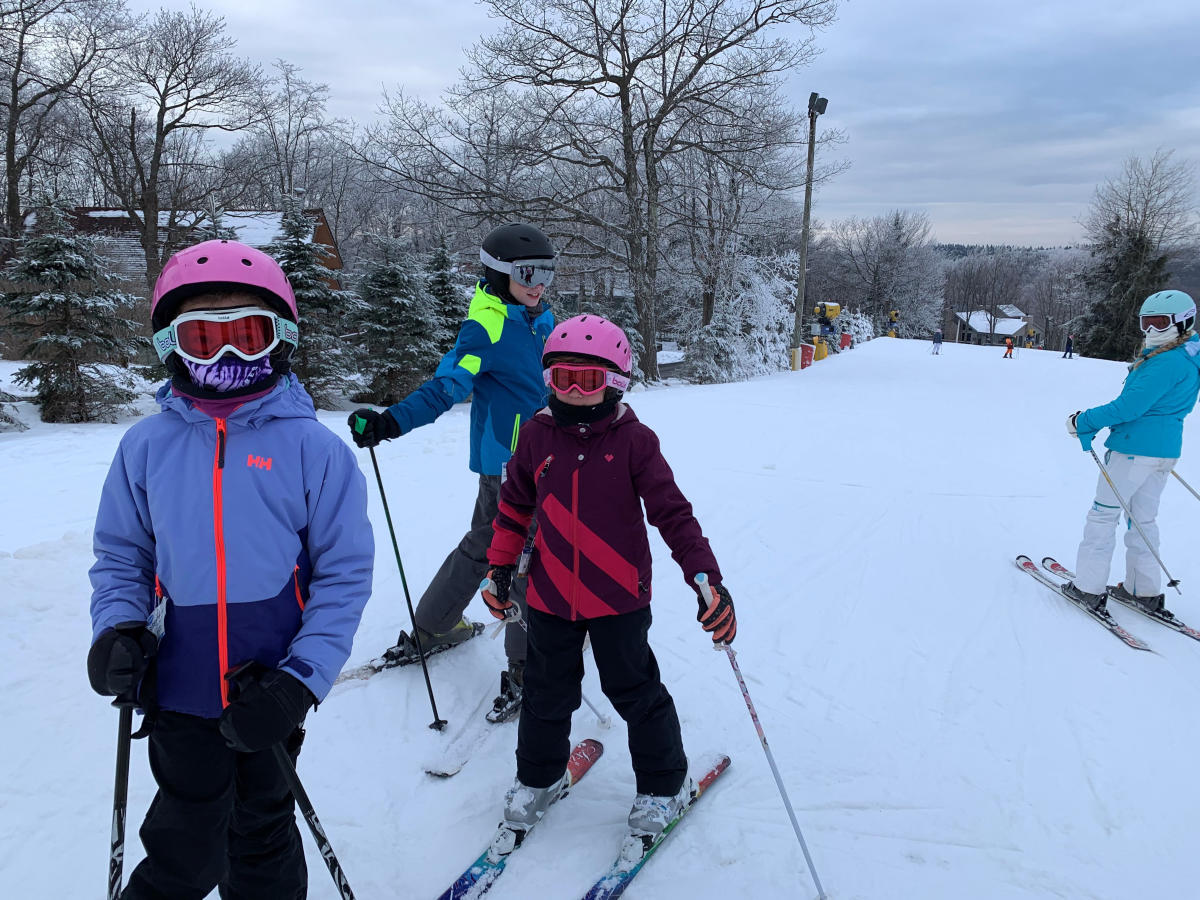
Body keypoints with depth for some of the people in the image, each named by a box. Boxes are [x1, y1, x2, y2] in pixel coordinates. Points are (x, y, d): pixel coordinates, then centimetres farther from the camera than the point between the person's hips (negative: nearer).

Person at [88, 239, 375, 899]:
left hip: (271, 696, -1)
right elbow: (121, 557, 9)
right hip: (181, 693, 1)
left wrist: (299, 681, -14)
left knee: (263, 838, 19)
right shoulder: (146, 447, 0)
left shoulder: (314, 449, -8)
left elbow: (344, 574, -7)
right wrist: (118, 629, -10)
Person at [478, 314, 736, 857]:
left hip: (619, 598, -3)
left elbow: (672, 512, -12)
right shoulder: (537, 435, -3)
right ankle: (538, 777, 42)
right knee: (547, 694, 17)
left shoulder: (633, 441, -12)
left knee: (635, 692, 11)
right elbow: (514, 505, 10)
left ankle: (664, 784, 34)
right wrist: (499, 567, 6)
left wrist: (707, 579, -20)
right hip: (550, 597, 3)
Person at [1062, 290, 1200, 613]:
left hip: (1135, 448, -10)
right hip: (1165, 451, 10)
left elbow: (1129, 406, -23)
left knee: (1103, 514, -1)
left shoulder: (1166, 362, -20)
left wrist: (1084, 421, -15)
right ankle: (1144, 589, 22)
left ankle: (1089, 587, 2)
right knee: (1143, 519, 17)